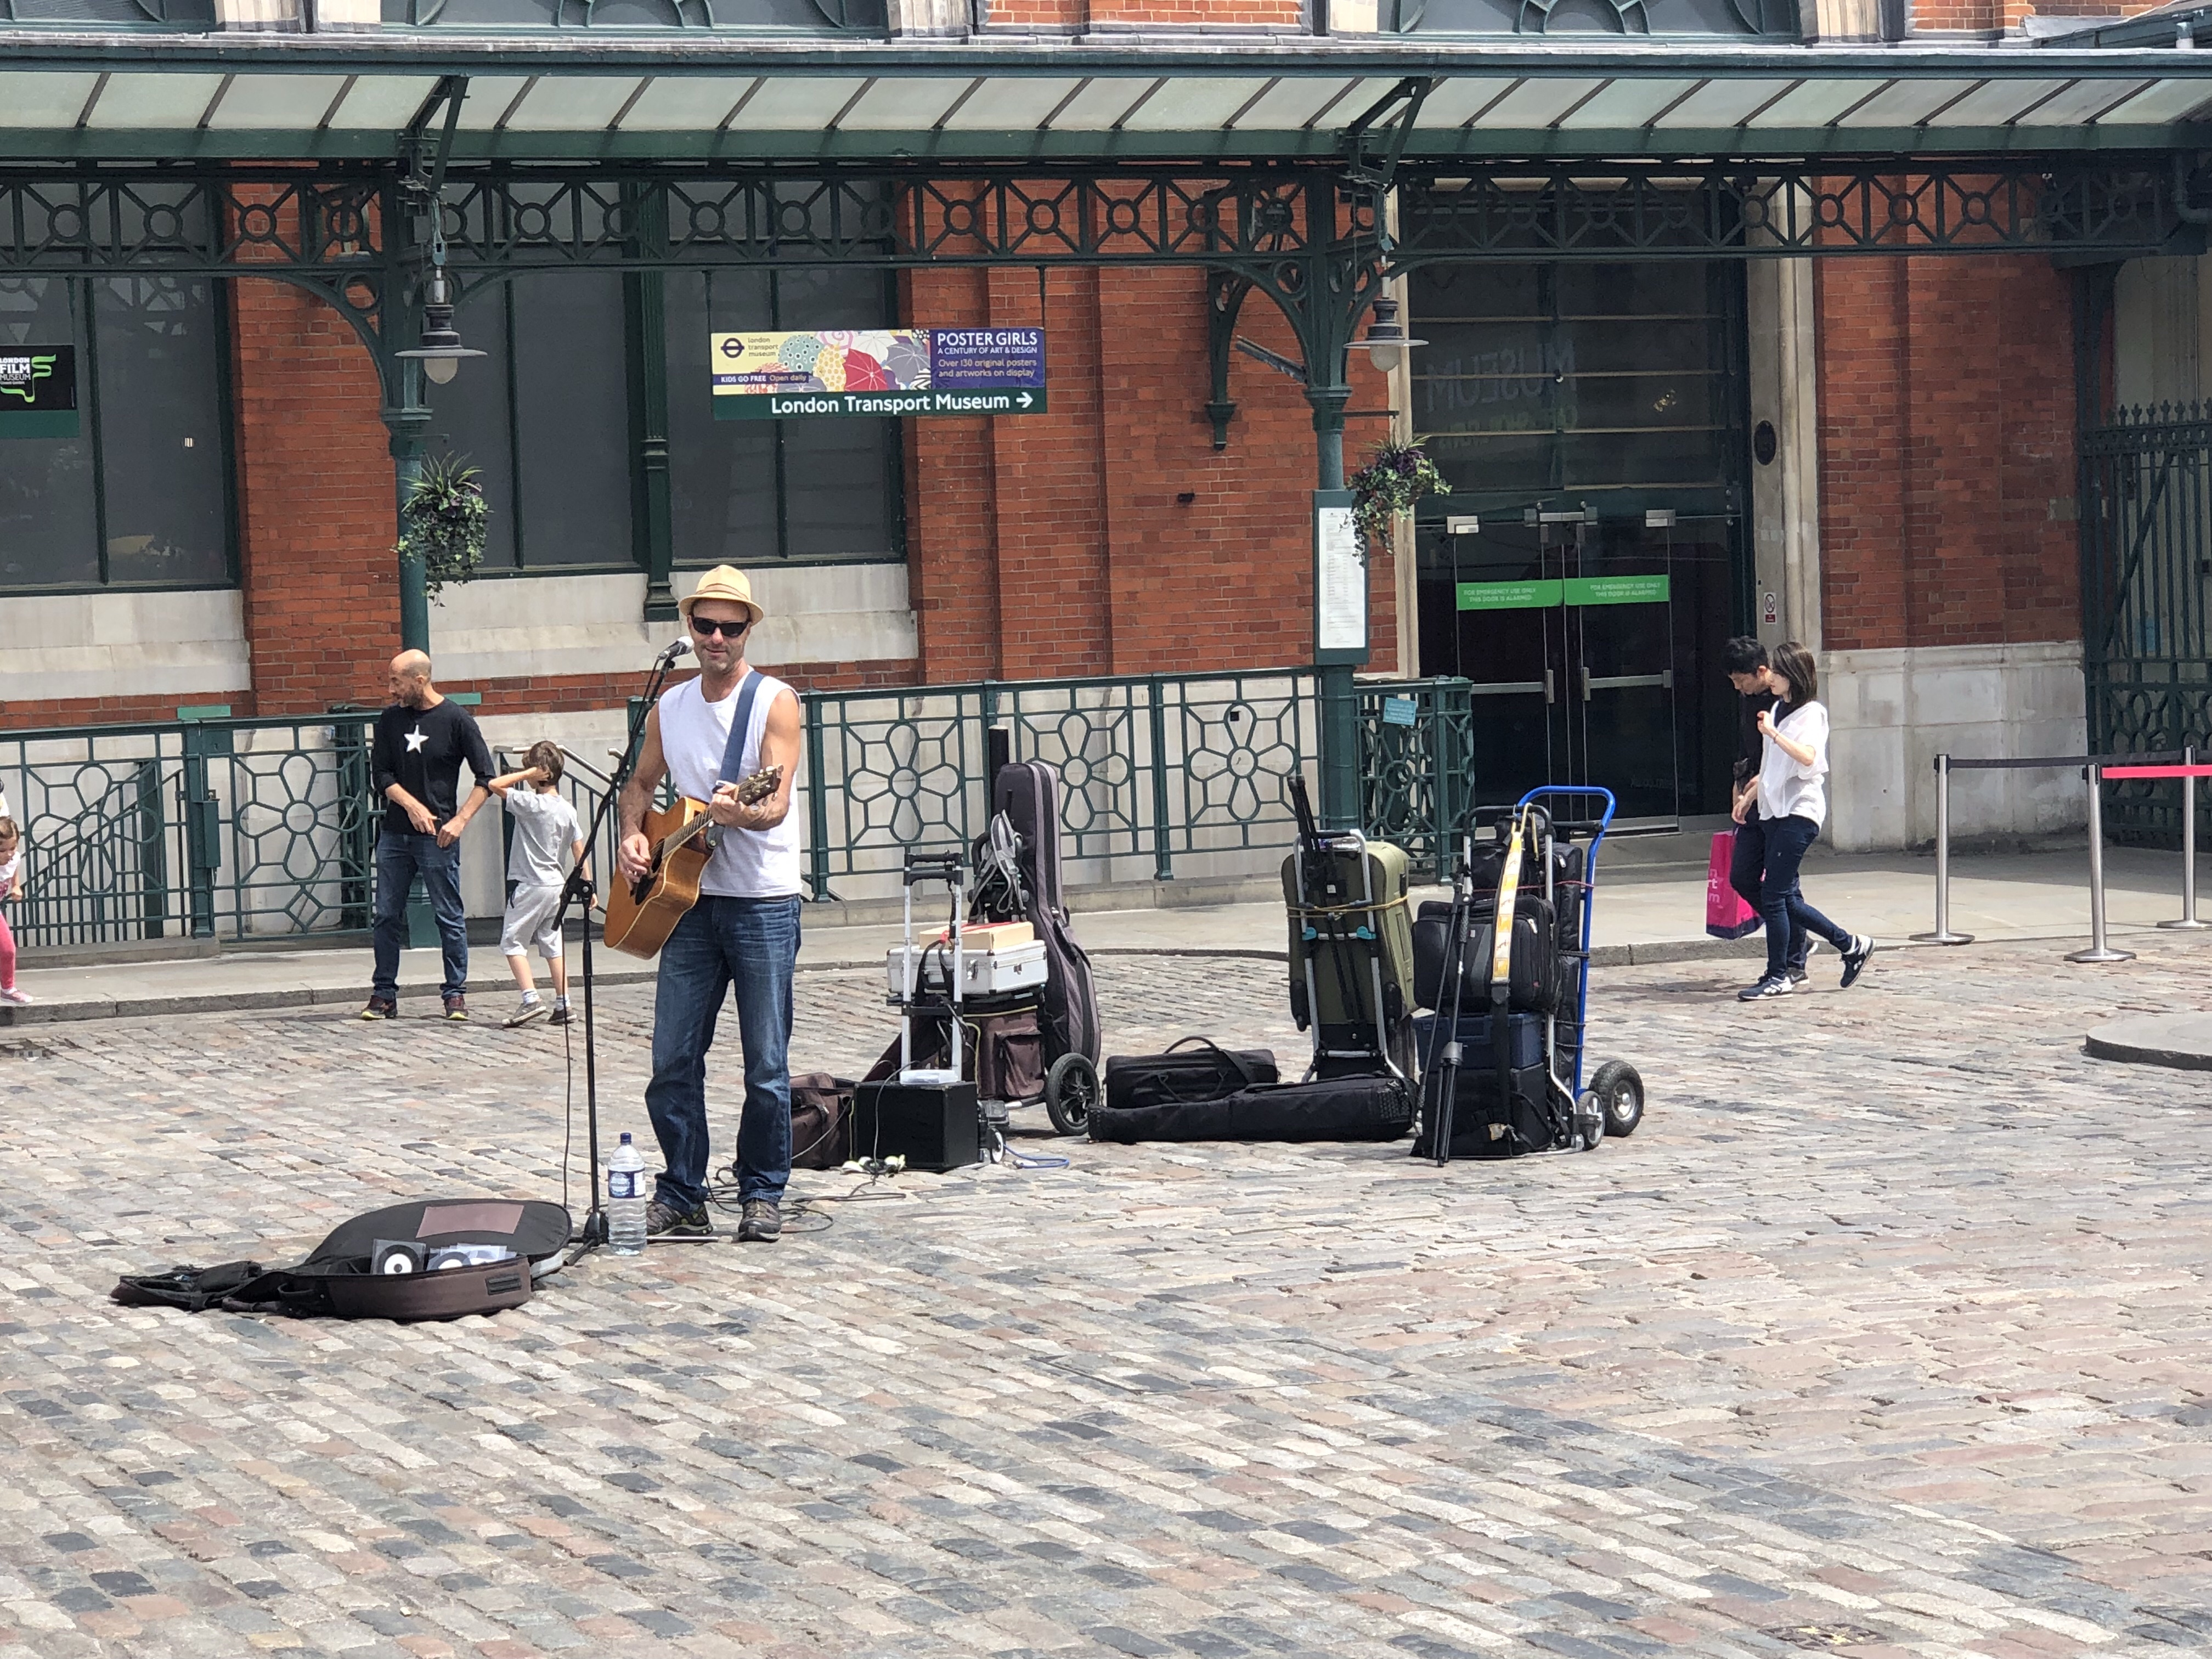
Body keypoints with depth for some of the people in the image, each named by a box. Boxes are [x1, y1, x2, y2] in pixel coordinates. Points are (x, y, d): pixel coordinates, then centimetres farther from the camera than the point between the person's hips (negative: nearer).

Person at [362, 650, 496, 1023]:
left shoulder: (456, 719, -4)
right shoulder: (391, 720, 8)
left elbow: (486, 779, -3)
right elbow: (380, 773, 6)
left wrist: (460, 820, -13)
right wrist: (412, 805, -9)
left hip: (437, 836, -4)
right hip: (394, 834, 4)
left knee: (449, 917, -1)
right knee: (388, 916, 5)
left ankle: (456, 995, 7)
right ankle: (384, 996, 12)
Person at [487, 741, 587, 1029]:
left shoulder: (531, 804, -16)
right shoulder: (568, 811, 5)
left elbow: (494, 785, -20)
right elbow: (579, 851, 6)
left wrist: (529, 773, -14)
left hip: (530, 886, -7)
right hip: (557, 885, 7)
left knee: (513, 941, 2)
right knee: (552, 942, 12)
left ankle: (531, 999, -11)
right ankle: (563, 1005, 9)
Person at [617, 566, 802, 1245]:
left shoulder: (775, 702, -6)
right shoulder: (669, 708, 10)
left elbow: (777, 803, -16)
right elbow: (641, 783, 23)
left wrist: (740, 811, -37)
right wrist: (634, 834, 3)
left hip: (764, 902, -4)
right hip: (689, 897, 4)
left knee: (766, 1064, 0)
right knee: (673, 1058, 2)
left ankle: (762, 1195, 11)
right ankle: (681, 1196, 10)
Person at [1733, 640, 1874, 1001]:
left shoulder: (1811, 714, -8)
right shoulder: (1778, 710, 17)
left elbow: (1807, 757, -25)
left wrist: (1773, 733, -29)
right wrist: (1750, 795, 25)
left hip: (1799, 812, -9)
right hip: (1773, 810, 9)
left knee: (1774, 896, -9)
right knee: (1786, 897, 5)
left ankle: (1778, 977, -2)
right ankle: (1850, 945, 16)